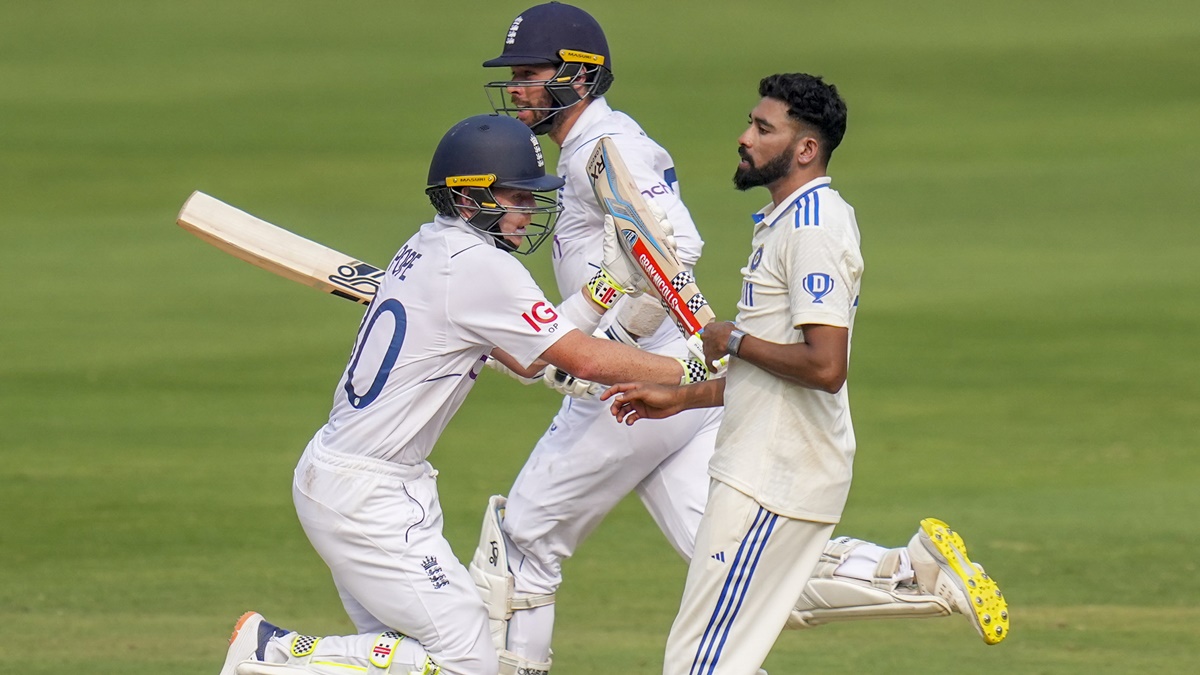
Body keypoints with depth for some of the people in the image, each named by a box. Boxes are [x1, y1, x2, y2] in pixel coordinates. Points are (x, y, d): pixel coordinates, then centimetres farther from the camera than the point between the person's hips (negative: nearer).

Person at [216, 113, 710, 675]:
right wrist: (696, 373, -10)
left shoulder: (430, 247, 12)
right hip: (367, 497, -10)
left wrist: (612, 280, 13)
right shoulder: (479, 265, -17)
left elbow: (525, 357, 16)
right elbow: (584, 358, -16)